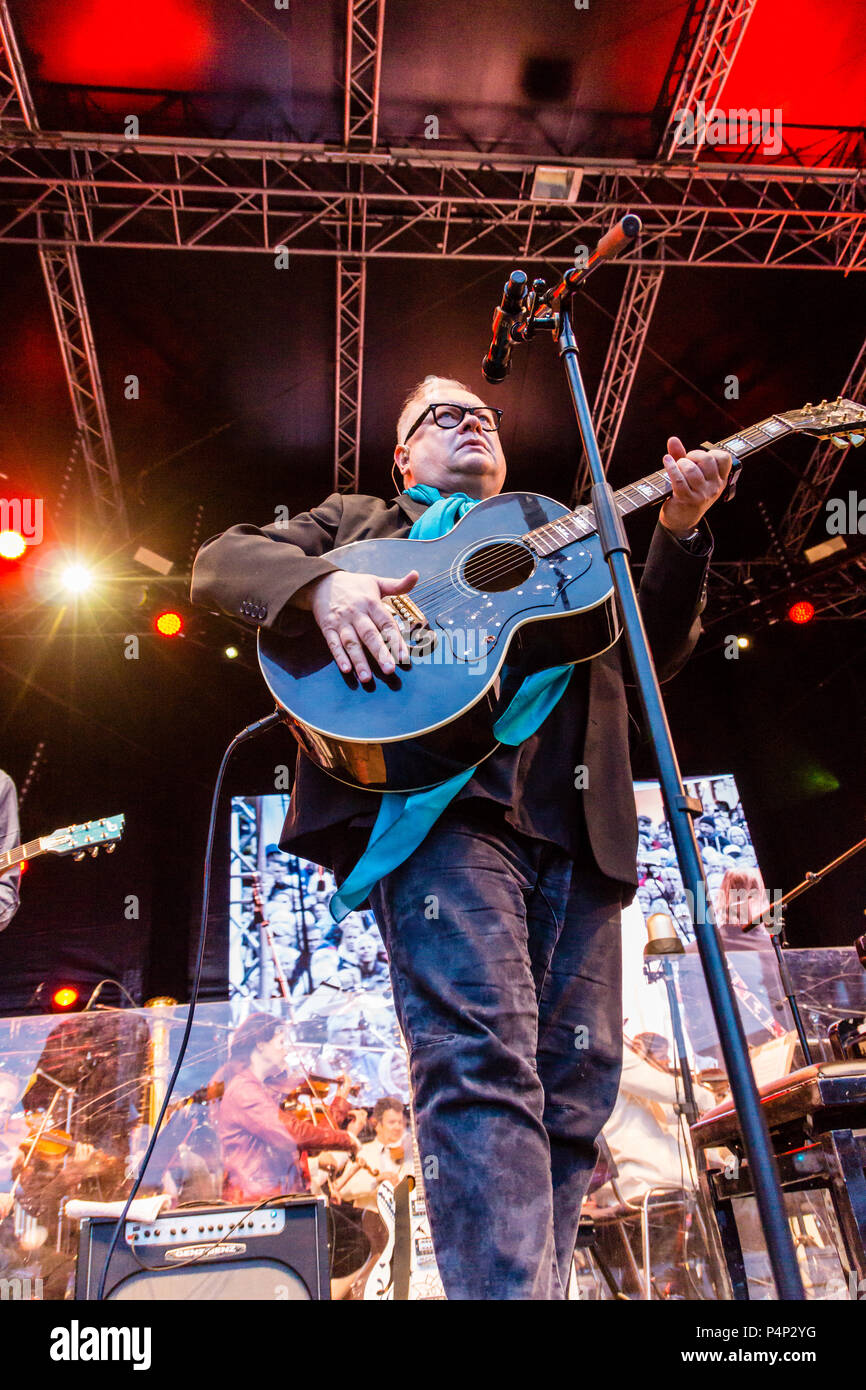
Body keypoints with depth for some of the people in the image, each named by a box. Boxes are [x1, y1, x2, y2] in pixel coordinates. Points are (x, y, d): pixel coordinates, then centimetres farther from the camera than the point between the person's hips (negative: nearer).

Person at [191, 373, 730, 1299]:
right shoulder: (358, 521, 26)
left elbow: (655, 651, 26)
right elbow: (220, 560, 13)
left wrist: (679, 532, 9)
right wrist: (321, 583, -9)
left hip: (577, 829, 5)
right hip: (438, 795, -4)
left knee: (576, 1084, 0)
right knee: (481, 1059, -21)